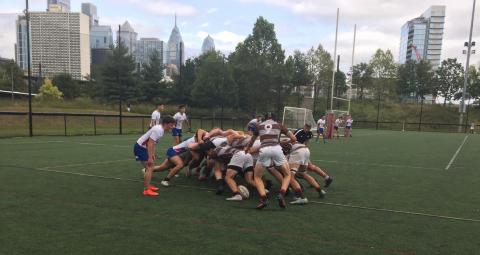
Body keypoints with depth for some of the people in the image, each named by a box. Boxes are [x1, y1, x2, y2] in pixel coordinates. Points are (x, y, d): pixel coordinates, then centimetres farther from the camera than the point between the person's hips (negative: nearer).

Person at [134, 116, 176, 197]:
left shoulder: (160, 129, 7)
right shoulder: (158, 130, -23)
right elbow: (150, 144, -28)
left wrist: (153, 154, 19)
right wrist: (150, 158, -28)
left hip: (143, 147, 11)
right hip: (140, 148, -11)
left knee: (150, 167, 17)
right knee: (149, 168, -13)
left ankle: (148, 186, 26)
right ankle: (146, 190, -11)